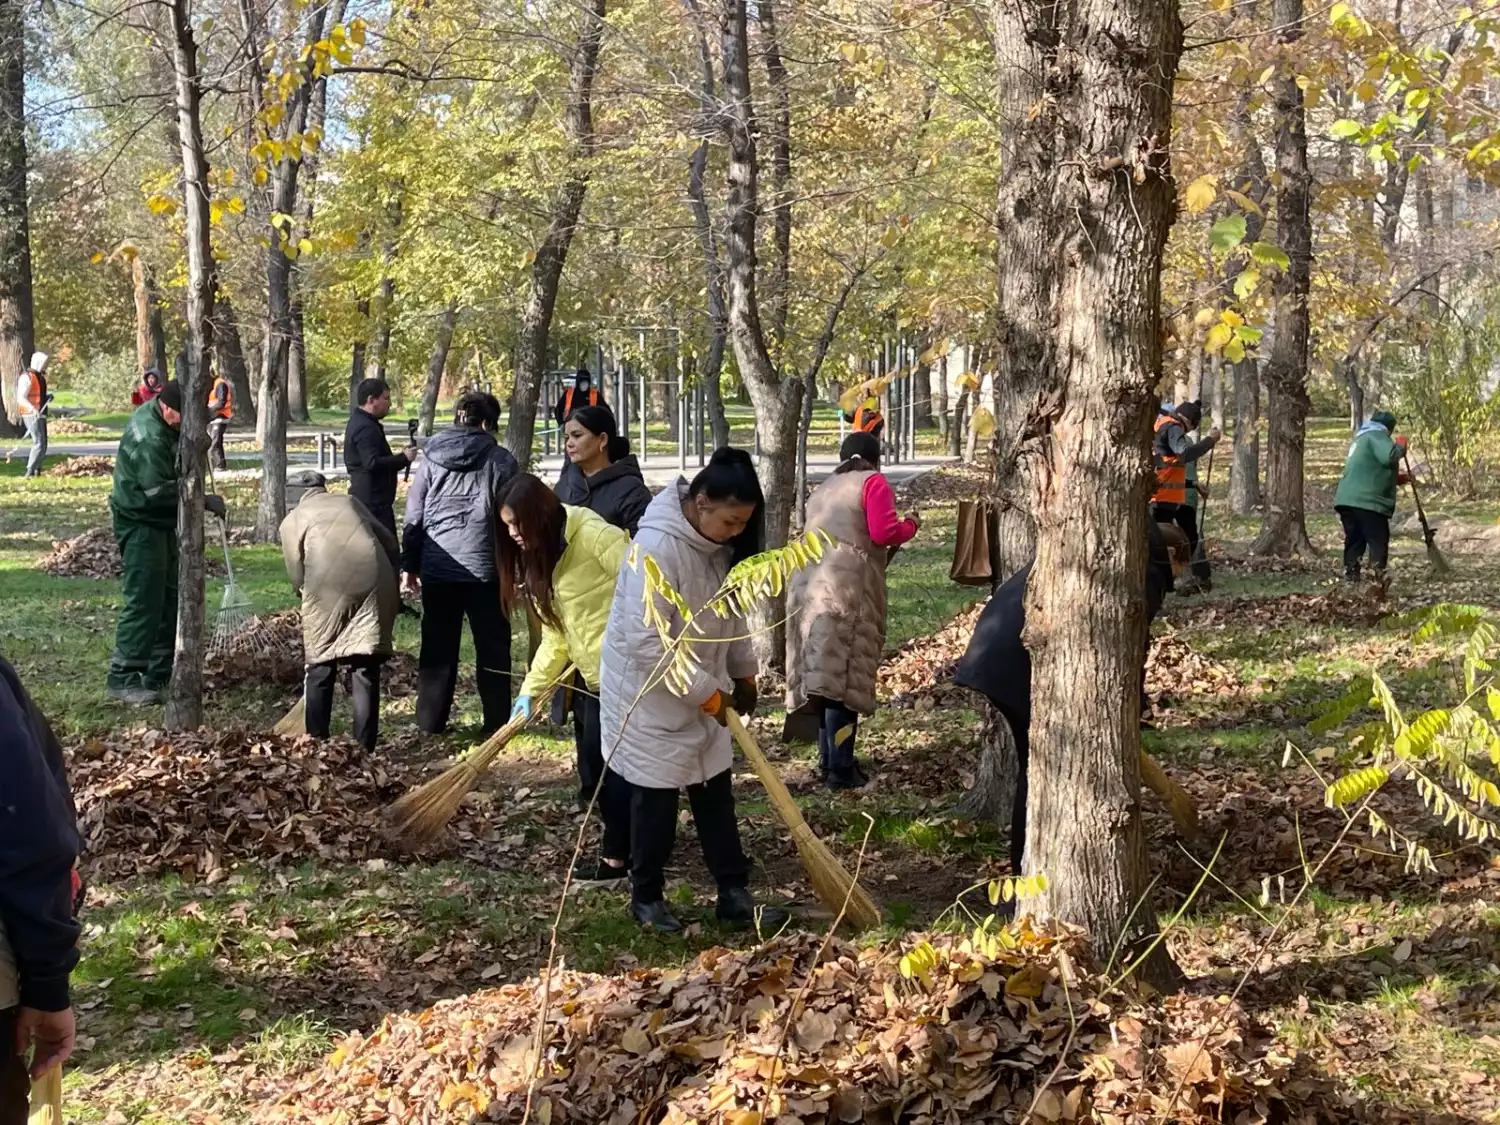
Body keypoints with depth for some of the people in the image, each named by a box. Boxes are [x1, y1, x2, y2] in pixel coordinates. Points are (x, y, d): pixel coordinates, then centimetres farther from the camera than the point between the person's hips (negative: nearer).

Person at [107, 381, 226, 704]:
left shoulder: (163, 418, 4)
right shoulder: (148, 437, -27)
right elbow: (159, 491, -32)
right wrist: (204, 501, -26)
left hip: (162, 521, 10)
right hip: (140, 523, -10)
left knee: (171, 597, 14)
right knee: (143, 601, -12)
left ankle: (162, 671, 23)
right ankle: (123, 678, -8)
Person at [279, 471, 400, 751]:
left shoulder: (292, 520, 19)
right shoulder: (350, 502, 28)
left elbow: (297, 576, 11)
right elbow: (389, 542, 23)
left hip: (327, 587, -2)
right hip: (374, 581, 2)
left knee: (320, 670, 13)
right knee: (365, 672, 8)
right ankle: (364, 747, 7)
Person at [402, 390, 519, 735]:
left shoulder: (430, 459, 6)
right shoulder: (500, 460, -1)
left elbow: (413, 517, 7)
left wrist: (410, 567, 13)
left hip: (437, 568, 3)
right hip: (485, 568, -2)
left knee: (438, 647, 11)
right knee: (492, 648, 6)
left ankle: (430, 721, 13)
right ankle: (497, 723, 6)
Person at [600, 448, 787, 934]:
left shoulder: (720, 543, -2)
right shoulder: (656, 547, -29)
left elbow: (731, 612, 14)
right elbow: (647, 644, -30)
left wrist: (744, 674, 14)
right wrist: (708, 694, -23)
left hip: (703, 696, 8)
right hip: (650, 696, -8)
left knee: (716, 793, 10)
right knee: (656, 801, 5)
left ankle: (734, 894, 17)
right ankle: (646, 898, 21)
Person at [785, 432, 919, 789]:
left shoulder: (822, 489, 26)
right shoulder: (873, 482, 4)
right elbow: (883, 533, -9)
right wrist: (910, 525, 11)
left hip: (808, 583, 7)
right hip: (846, 586, -7)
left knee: (823, 675, 14)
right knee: (844, 675, -6)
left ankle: (828, 761, 19)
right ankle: (840, 769, -5)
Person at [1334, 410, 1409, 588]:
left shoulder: (1361, 438, 28)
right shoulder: (1377, 436, -3)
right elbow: (1390, 456, -22)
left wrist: (1395, 479, 31)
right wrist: (1400, 445, -2)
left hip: (1347, 499, 9)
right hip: (1366, 501, -9)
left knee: (1354, 541, 14)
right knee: (1379, 541, -5)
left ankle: (1350, 578, 11)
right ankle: (1377, 579, -15)